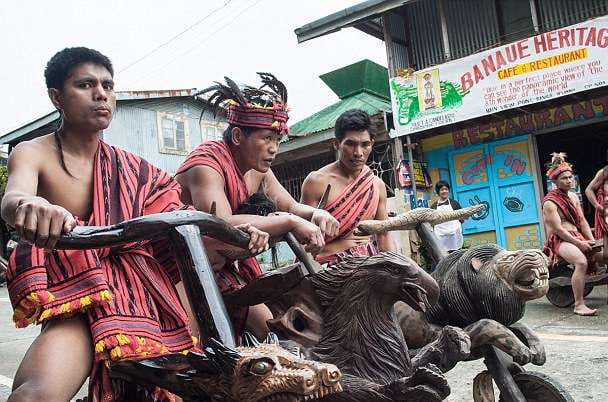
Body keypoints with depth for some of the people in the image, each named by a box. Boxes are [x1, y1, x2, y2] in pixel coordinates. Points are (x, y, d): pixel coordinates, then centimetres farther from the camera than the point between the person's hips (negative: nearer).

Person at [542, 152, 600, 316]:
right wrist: (579, 243, -18)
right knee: (582, 262, -31)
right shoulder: (549, 203, -11)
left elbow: (582, 221, 13)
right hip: (559, 240, -9)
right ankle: (578, 305, -29)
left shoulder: (573, 196, 14)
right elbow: (558, 230, -16)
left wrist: (592, 241, 1)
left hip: (577, 237, 9)